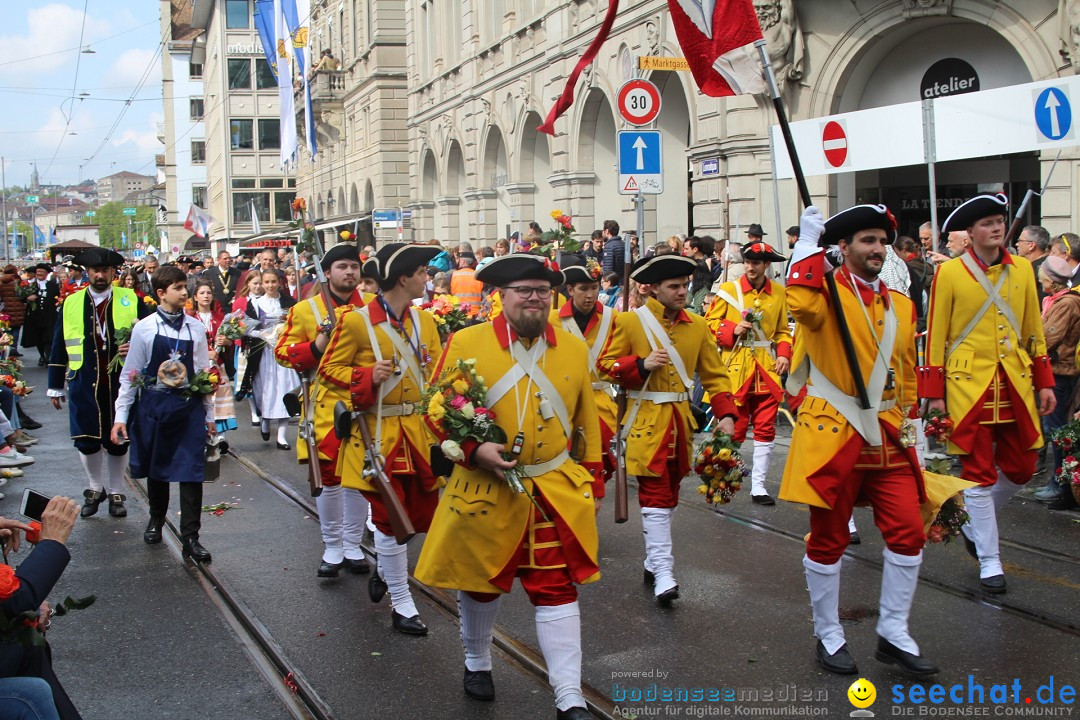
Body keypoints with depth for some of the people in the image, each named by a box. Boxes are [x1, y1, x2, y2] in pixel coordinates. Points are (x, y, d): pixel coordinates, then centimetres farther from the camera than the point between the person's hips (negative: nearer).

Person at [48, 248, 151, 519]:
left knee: (118, 441, 7)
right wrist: (56, 387, 10)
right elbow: (59, 347, 9)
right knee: (86, 440, 4)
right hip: (84, 384, 1)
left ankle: (116, 493, 23)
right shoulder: (71, 303, 6)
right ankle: (95, 489, 27)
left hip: (121, 383, -1)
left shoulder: (131, 301, 1)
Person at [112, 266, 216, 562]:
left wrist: (209, 415, 9)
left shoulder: (196, 328, 2)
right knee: (155, 468, 15)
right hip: (153, 405, 0)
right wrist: (120, 416, -3)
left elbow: (204, 372, 8)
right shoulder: (144, 328, -3)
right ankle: (156, 518, 39)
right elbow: (130, 375, 0)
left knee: (191, 472, -3)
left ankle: (190, 537, 5)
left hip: (189, 406, 0)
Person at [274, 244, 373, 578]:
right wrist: (318, 344, -14)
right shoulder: (306, 310, 1)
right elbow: (283, 351, 1)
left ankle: (353, 546, 22)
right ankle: (332, 547, 18)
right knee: (329, 476, 2)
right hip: (326, 403, -2)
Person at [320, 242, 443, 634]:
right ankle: (401, 605, 14)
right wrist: (367, 376, -20)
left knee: (421, 514, 12)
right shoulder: (356, 321, -9)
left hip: (419, 432, 6)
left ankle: (384, 568, 41)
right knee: (390, 519, 0)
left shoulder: (425, 320, 8)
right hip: (379, 435, -6)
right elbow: (329, 369, -3)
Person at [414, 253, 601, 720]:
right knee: (480, 582, 16)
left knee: (558, 589, -1)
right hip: (484, 490, -1)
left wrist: (594, 482, 11)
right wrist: (473, 450, -19)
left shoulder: (574, 348, 5)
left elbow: (587, 422, 12)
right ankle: (477, 662, 42)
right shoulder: (466, 342, -6)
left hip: (557, 492, 1)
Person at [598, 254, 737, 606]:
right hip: (646, 419, -5)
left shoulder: (698, 325, 7)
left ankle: (653, 562, 25)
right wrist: (641, 364, -19)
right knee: (655, 491, -10)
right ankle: (663, 571, -10)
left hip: (680, 419, 5)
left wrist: (725, 414, -6)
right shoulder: (630, 321, -4)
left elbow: (715, 374, 7)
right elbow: (606, 363, -2)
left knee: (670, 491, 12)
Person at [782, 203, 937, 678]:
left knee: (908, 532, 2)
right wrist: (808, 242, -27)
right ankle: (828, 637, 20)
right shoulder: (827, 292, -6)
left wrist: (906, 423, 15)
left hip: (886, 438, 6)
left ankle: (893, 634, 17)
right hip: (833, 434, -5)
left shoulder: (901, 304, 13)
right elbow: (802, 305, -32)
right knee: (828, 539, 5)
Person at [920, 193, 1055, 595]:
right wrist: (934, 393, -6)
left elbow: (1034, 331, 13)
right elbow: (936, 337, -4)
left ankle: (976, 525, 35)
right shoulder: (949, 273, -5)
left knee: (1020, 468, 10)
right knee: (979, 473, 0)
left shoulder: (1022, 269, 8)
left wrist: (1044, 382, 10)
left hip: (1015, 383, 5)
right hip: (969, 383, -5)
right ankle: (989, 562, 10)